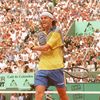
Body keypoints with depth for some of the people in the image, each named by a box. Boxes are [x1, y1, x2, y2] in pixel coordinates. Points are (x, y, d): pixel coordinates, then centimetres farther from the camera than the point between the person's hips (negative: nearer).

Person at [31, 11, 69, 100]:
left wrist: (34, 48, 3)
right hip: (43, 67, 5)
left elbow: (45, 47, -12)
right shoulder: (42, 34, 14)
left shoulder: (56, 32, -7)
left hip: (56, 67, -5)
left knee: (62, 92, 6)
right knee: (39, 91, -12)